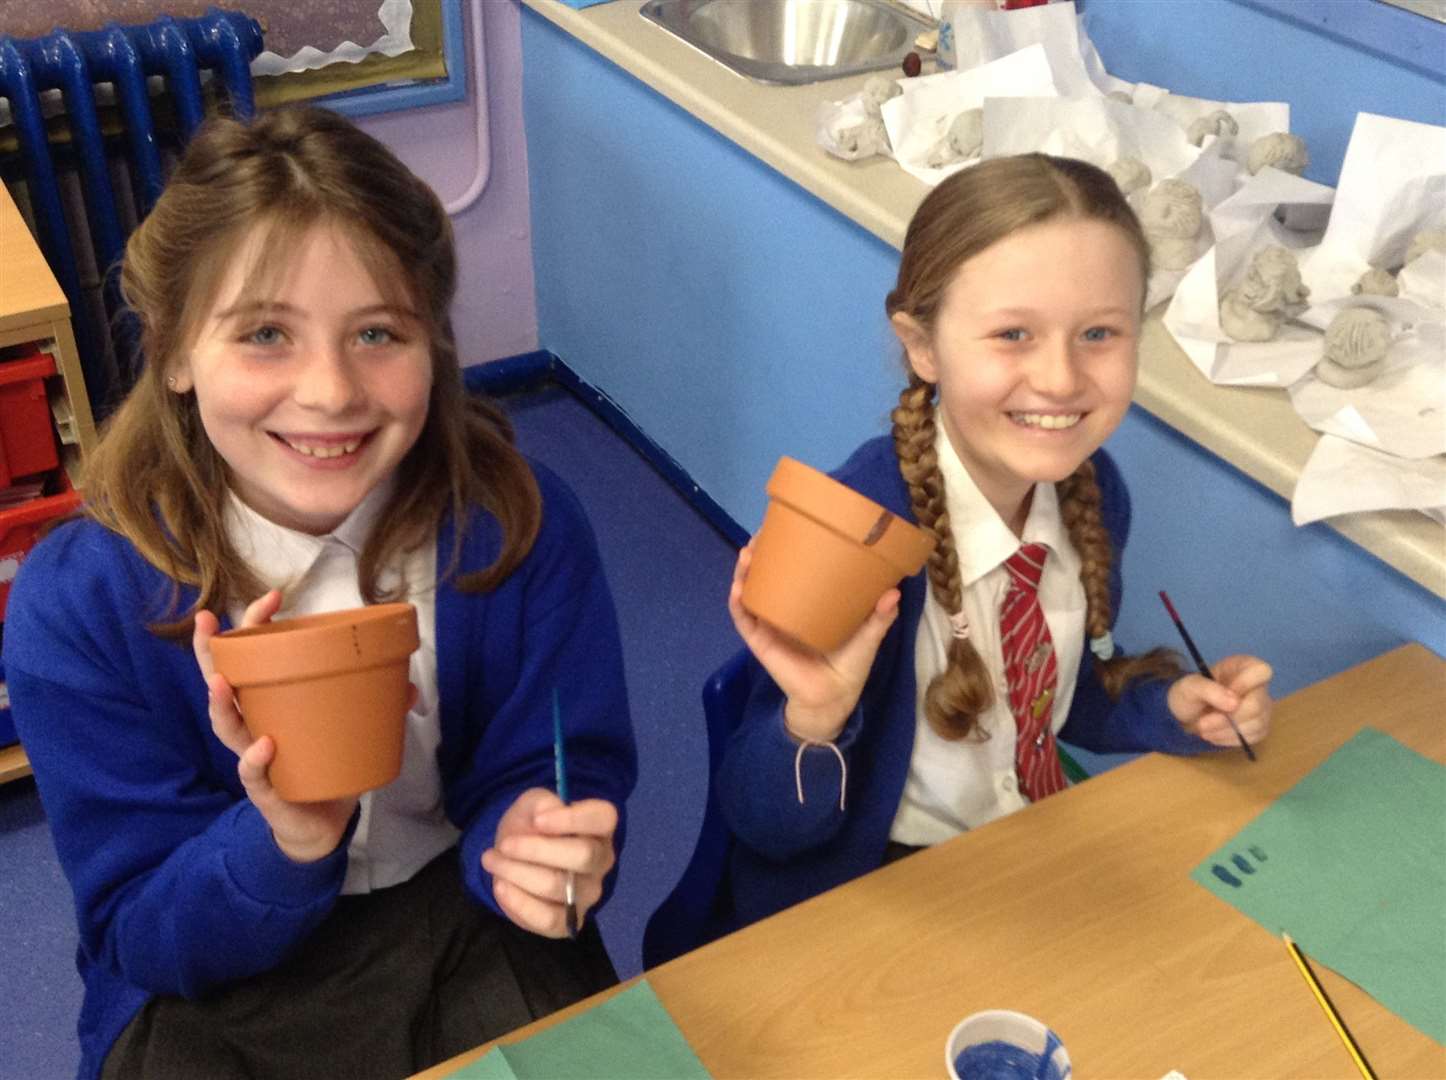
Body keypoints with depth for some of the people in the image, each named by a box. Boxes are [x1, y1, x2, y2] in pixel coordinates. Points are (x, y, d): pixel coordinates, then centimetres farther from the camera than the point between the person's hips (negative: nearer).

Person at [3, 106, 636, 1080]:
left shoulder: (523, 524, -15)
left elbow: (544, 776, -5)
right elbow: (139, 935, -10)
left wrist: (528, 840, -29)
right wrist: (283, 842, -31)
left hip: (468, 930, 2)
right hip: (207, 995, -1)